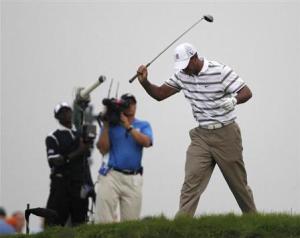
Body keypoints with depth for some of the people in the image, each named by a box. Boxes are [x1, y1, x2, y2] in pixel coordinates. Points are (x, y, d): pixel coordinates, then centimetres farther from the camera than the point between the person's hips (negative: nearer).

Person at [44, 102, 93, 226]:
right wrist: (77, 153, -15)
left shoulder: (81, 134, 16)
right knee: (55, 222, -10)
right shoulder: (53, 137, 0)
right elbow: (55, 162, -11)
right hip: (61, 182, -5)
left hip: (80, 183, 5)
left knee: (79, 222, 3)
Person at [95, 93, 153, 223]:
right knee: (104, 219, -12)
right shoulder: (111, 125, 12)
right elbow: (103, 150, 3)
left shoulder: (143, 125, 14)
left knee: (131, 220, -4)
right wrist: (106, 125, -1)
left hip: (133, 178, 1)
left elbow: (146, 142, -7)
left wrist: (128, 127, -10)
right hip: (111, 175, -1)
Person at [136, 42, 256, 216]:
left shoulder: (221, 71, -13)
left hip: (226, 133, -4)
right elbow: (160, 94, 9)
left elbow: (247, 92, -13)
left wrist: (233, 100, -34)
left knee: (238, 183, 6)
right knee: (191, 180, -12)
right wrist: (144, 82, -10)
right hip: (201, 135, 4)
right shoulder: (182, 75, 3)